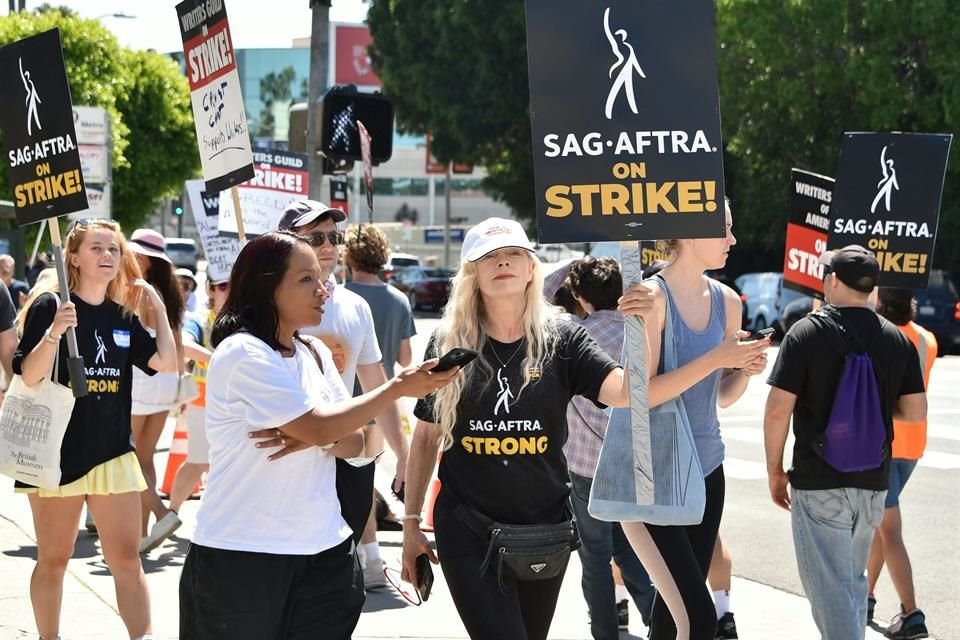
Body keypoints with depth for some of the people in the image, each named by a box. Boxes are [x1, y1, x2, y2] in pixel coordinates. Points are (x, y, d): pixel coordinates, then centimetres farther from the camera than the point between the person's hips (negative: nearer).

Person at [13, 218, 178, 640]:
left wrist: (159, 309, 1)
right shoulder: (50, 305, -8)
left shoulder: (123, 316, 8)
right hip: (58, 451, -4)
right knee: (53, 560, 7)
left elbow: (167, 363, 5)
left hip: (112, 451, 4)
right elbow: (29, 376, -15)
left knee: (127, 560, 1)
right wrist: (55, 331, -31)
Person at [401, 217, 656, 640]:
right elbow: (426, 437, 6)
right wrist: (411, 522, 7)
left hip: (544, 528, 2)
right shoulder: (448, 346, -2)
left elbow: (627, 392, -18)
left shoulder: (562, 342, -3)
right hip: (467, 531, -2)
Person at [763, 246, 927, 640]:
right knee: (853, 579, 22)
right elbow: (915, 411, 3)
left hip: (819, 481, -5)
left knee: (830, 589, -4)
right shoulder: (896, 339, 3)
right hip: (873, 481, 5)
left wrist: (774, 471, -1)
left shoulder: (806, 333, -9)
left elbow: (778, 409, -13)